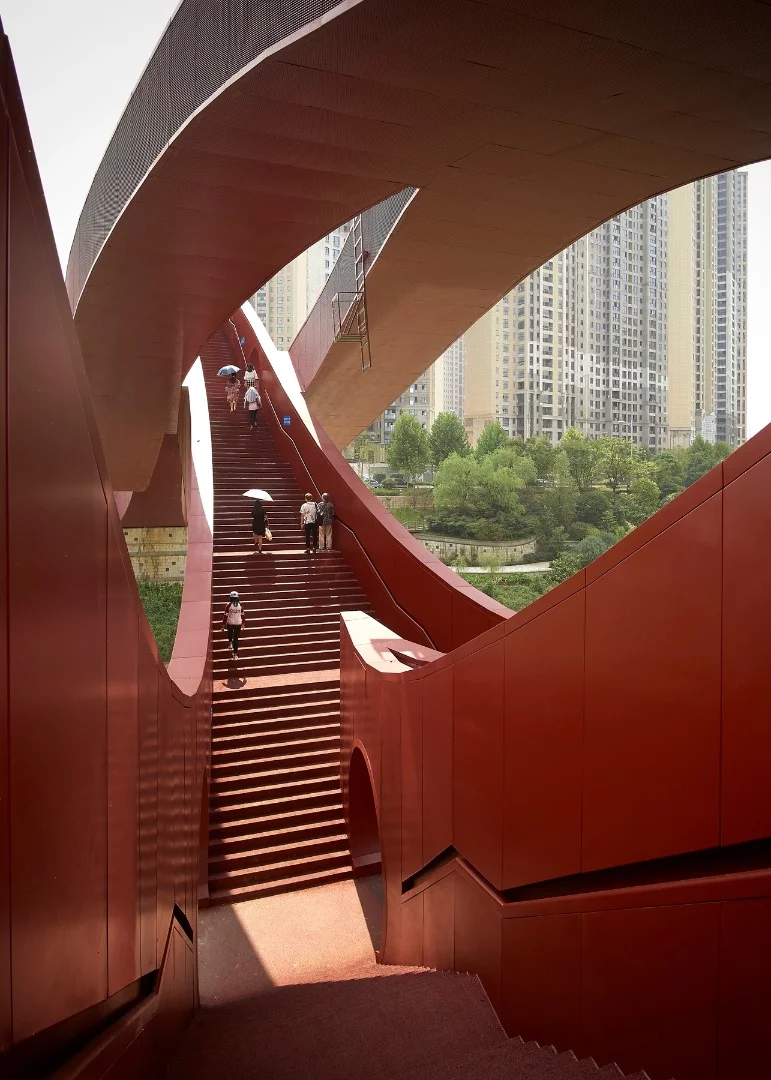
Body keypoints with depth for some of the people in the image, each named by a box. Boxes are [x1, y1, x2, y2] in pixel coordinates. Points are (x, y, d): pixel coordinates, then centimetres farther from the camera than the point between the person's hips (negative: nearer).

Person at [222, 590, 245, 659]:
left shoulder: (229, 605, -11)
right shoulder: (240, 605, -4)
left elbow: (225, 615, -10)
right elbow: (243, 615, 3)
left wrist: (223, 625, -1)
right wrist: (243, 623, 18)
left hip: (230, 623, -1)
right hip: (238, 624, 1)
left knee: (230, 634, 32)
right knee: (236, 638, 9)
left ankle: (230, 643, 11)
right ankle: (235, 654, 8)